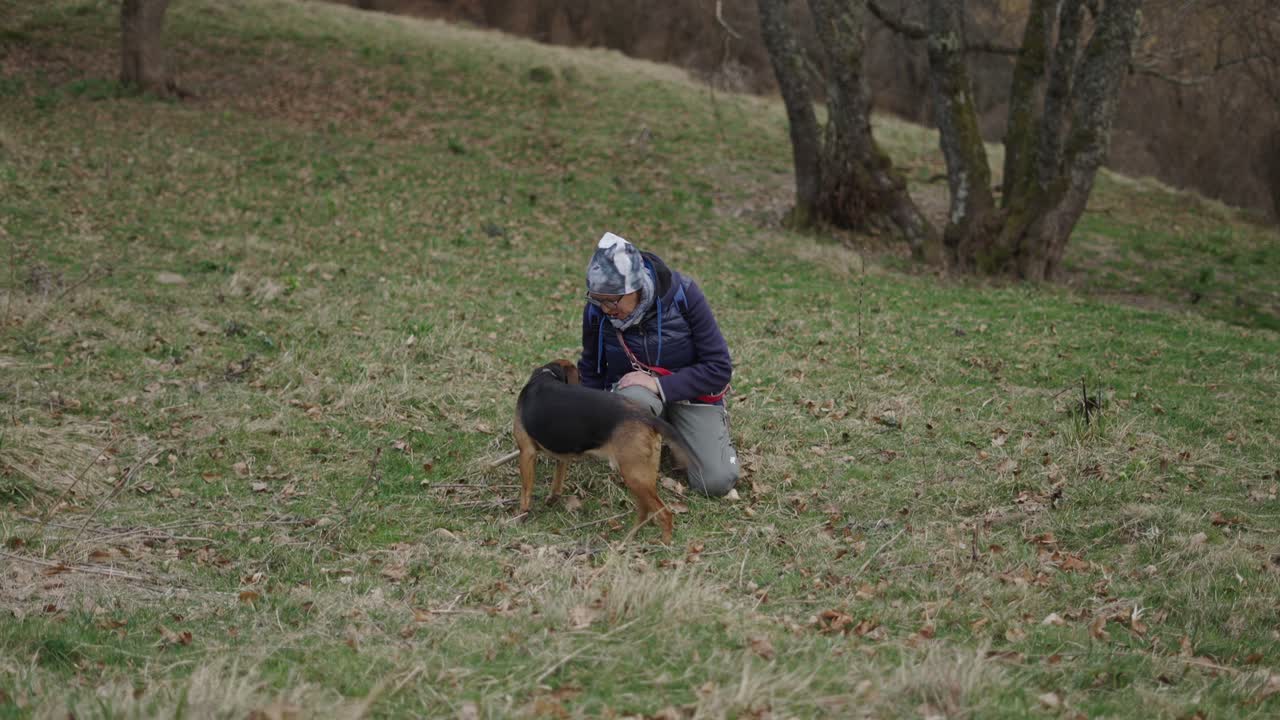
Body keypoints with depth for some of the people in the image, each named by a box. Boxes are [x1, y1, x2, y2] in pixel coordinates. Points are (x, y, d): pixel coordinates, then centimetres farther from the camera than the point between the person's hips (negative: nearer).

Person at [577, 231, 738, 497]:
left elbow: (719, 368, -18)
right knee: (633, 400, -39)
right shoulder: (596, 310, -14)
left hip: (691, 393, 0)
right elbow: (591, 371, 6)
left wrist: (660, 385, -27)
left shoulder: (684, 295, -22)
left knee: (717, 482, -18)